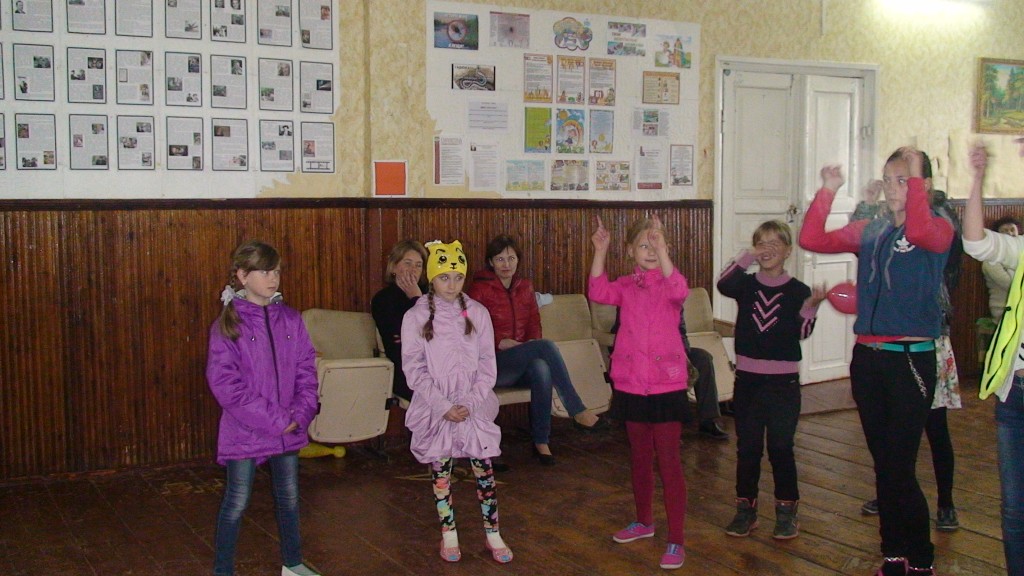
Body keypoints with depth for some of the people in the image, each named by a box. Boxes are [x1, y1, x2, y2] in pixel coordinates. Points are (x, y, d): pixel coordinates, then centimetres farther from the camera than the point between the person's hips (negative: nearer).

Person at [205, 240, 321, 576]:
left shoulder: (290, 319, 2)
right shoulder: (228, 324, -11)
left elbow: (306, 369, 5)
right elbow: (224, 383, -16)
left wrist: (302, 412, -10)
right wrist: (274, 419, -18)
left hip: (289, 430, 5)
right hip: (244, 431, -4)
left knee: (289, 498, 17)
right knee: (236, 503, 4)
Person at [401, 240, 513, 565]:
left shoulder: (477, 313, 0)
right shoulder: (415, 317, -5)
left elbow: (487, 364, 1)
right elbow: (414, 370, -7)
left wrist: (471, 403, -11)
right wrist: (444, 406, -14)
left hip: (475, 407, 1)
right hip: (434, 409, -1)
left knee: (483, 468, 2)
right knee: (440, 471, 7)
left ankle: (493, 534, 15)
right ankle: (448, 534, 23)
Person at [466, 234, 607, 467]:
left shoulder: (525, 287, 16)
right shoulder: (479, 289, -1)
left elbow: (534, 322, 17)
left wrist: (532, 346, -4)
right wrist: (500, 342, -17)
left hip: (521, 365, 4)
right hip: (494, 364, -4)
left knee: (541, 368, -37)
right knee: (546, 346, -32)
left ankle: (541, 441, -29)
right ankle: (577, 412, -29)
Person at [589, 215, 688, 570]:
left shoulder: (669, 283, -4)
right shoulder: (626, 286, 5)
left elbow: (678, 290, -28)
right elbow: (598, 293, -13)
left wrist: (662, 249, -35)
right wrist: (600, 251, -20)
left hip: (667, 384, -4)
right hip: (631, 384, 4)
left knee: (668, 462, -3)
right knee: (639, 457, 18)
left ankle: (676, 540, 4)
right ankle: (644, 521, 36)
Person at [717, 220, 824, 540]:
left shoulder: (798, 291, -2)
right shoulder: (746, 285, 3)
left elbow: (802, 333, -12)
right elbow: (723, 284, -18)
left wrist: (811, 306, -27)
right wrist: (747, 257, -25)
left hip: (783, 381, -2)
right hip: (747, 379, 2)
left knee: (781, 447, 3)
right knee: (747, 447, 9)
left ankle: (787, 510, 16)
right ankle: (745, 508, 19)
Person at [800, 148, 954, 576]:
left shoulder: (938, 228, -3)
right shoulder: (870, 231, 11)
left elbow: (920, 232, -27)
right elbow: (811, 240, 4)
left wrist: (915, 175, -21)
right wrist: (827, 192, -6)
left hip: (911, 359, -5)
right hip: (867, 358, 5)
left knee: (900, 469, -5)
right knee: (882, 465, 12)